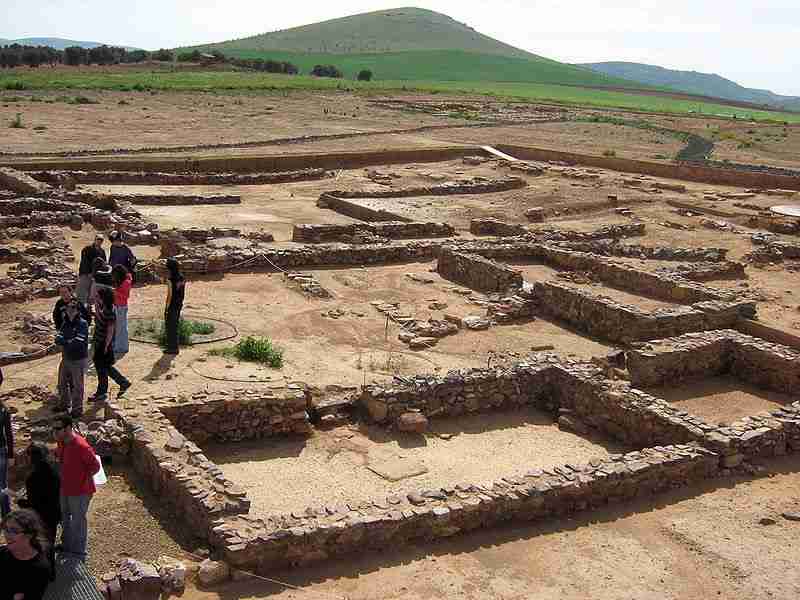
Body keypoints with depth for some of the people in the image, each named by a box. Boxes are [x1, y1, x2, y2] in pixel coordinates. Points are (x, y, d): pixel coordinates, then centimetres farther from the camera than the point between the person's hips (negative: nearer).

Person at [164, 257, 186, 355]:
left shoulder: (170, 280, -21)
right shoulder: (182, 279, -1)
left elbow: (170, 295, -19)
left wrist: (166, 309, -11)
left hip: (171, 306, -7)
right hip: (179, 305, 7)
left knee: (170, 327, 6)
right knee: (175, 326, 19)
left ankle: (172, 348, 13)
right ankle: (175, 347, 28)